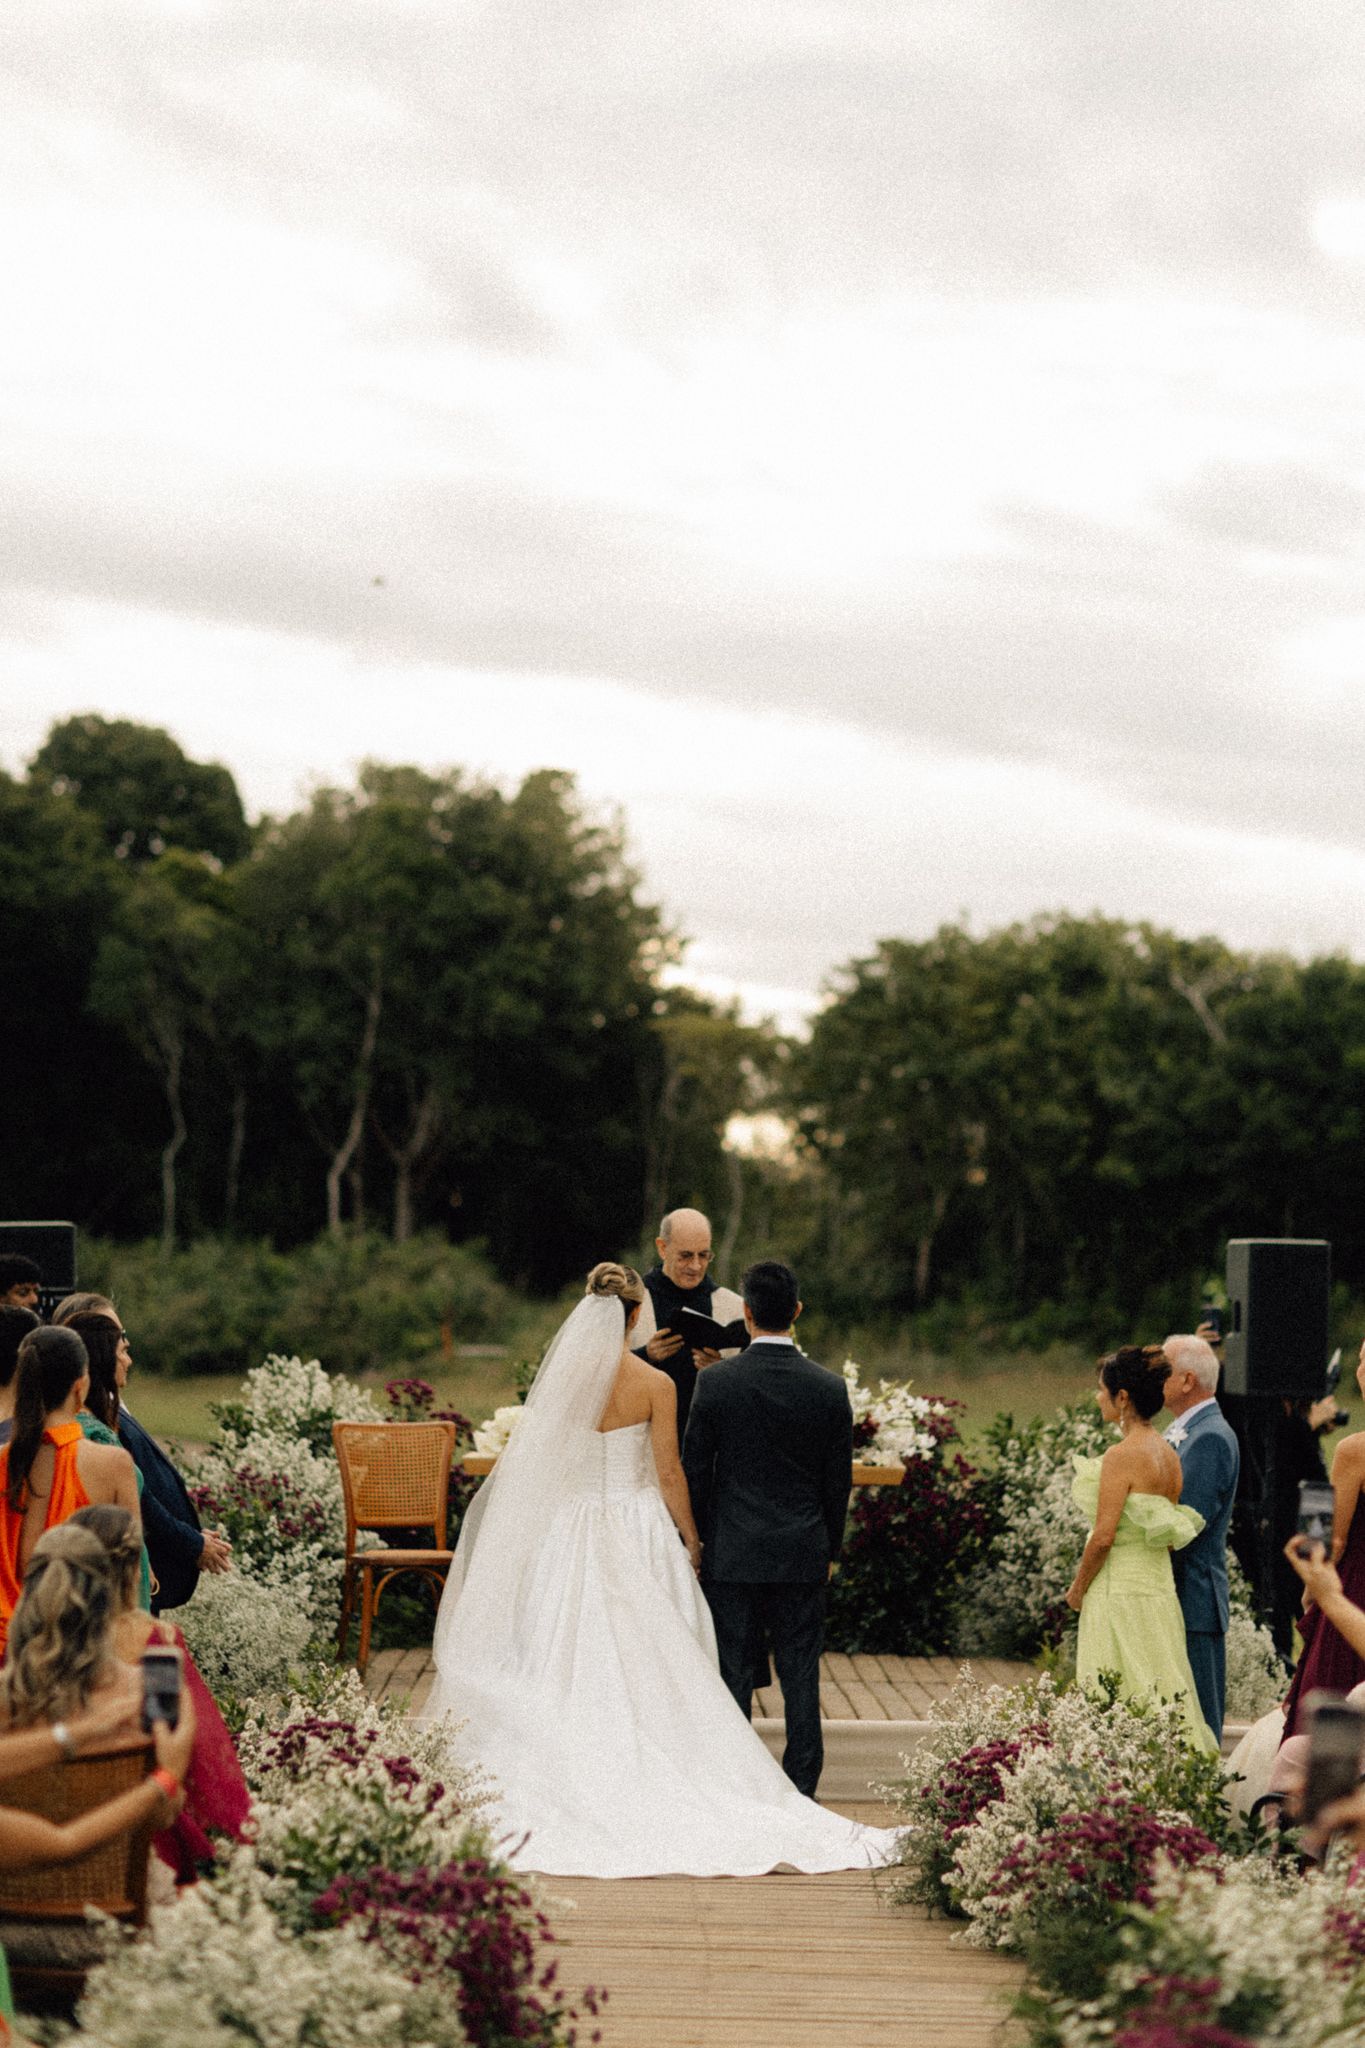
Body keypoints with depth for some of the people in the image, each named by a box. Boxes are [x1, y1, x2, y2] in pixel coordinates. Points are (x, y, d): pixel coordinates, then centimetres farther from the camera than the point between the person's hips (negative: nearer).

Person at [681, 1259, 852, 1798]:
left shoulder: (717, 1382, -9)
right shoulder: (830, 1388, -4)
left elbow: (693, 1470, -3)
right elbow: (839, 1481, 3)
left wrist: (697, 1541, 10)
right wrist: (829, 1549, 16)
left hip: (731, 1553, -1)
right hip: (803, 1555, 1)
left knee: (733, 1675, 5)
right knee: (800, 1677, 6)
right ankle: (801, 1793, 9)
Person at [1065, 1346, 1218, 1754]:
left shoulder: (1122, 1455, -16)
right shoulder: (1168, 1454, 9)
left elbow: (1103, 1537, -18)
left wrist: (1077, 1589, -4)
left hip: (1120, 1591, -9)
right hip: (1161, 1586, 9)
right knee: (1163, 1696, 12)